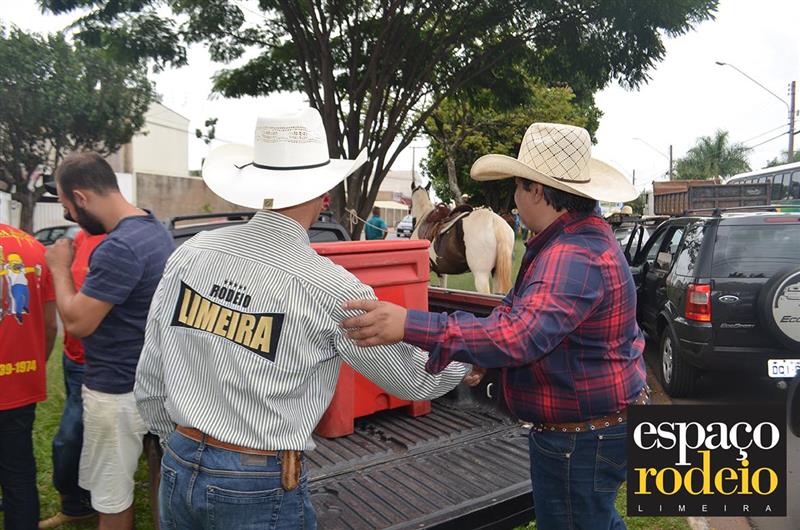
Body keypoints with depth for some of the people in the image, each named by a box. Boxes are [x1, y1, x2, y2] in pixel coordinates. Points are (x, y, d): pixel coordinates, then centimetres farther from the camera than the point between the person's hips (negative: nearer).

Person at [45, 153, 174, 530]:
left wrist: (59, 268, -8)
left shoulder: (119, 247, -27)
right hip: (148, 381, 10)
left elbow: (76, 323, -20)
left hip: (117, 391, -10)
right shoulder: (155, 229, 6)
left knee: (111, 497, 9)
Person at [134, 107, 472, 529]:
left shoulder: (190, 254, -7)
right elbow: (415, 379, -6)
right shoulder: (329, 289, -19)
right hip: (259, 487, -4)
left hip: (179, 469, 5)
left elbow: (150, 379, 2)